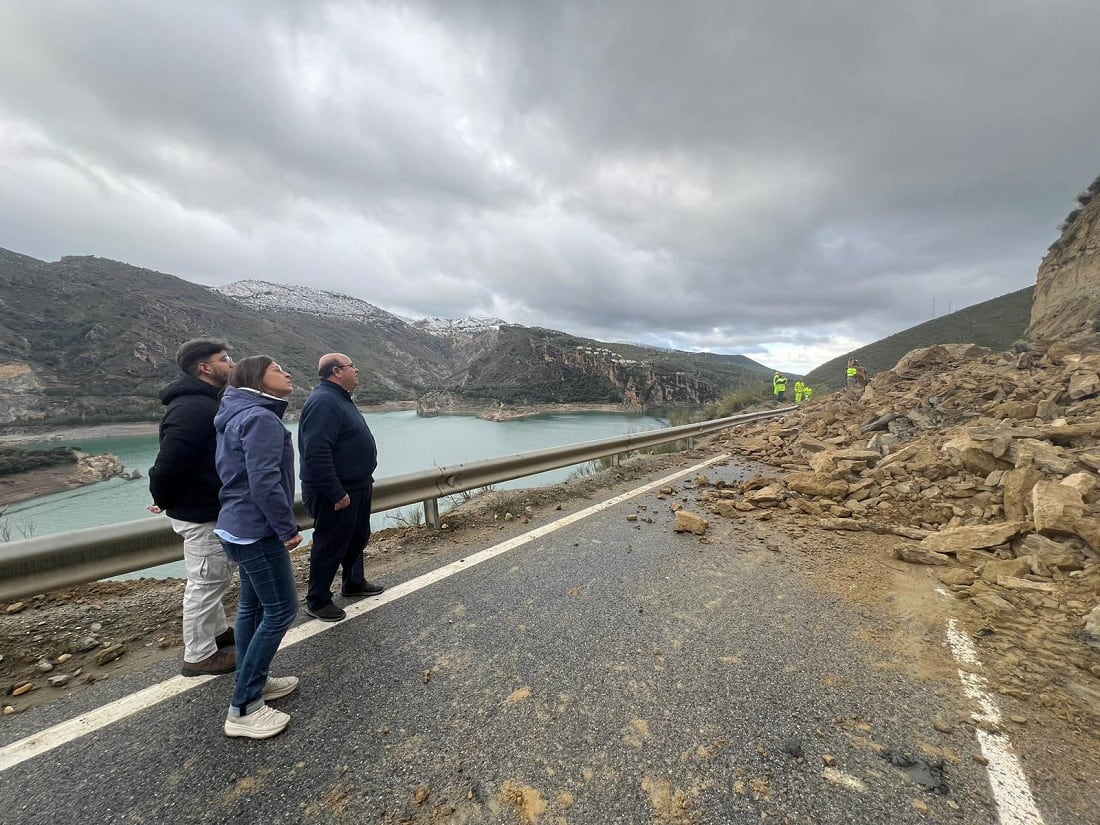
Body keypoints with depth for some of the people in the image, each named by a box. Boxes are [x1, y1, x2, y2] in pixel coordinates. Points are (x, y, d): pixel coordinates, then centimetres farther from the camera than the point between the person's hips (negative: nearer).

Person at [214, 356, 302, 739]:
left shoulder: (240, 414, 13)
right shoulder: (260, 418, -19)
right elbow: (264, 481, -26)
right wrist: (288, 528, -18)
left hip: (241, 527, 11)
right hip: (258, 531, -11)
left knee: (253, 605, 19)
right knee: (281, 609, -1)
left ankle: (254, 681, 35)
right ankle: (243, 710, 9)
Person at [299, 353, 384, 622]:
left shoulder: (340, 398, 13)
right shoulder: (323, 401, -21)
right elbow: (316, 453, -29)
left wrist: (365, 479, 21)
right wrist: (336, 493, -27)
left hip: (356, 487, 10)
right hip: (336, 493, -10)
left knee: (358, 537, 22)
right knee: (330, 545, 5)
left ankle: (354, 583, 41)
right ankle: (318, 601, 24)